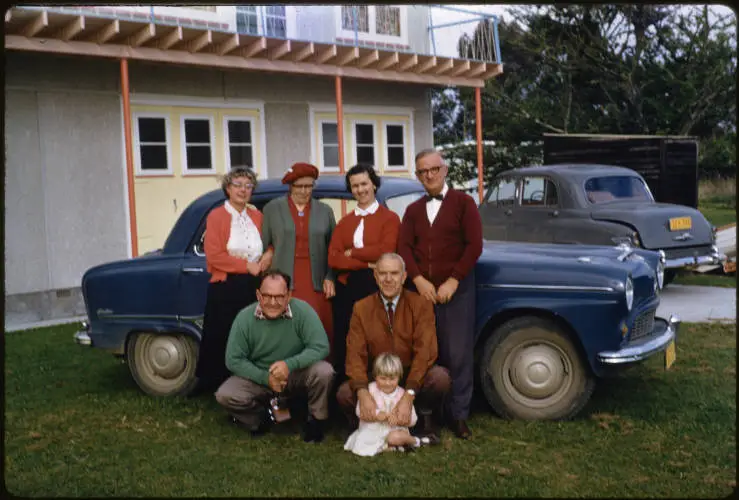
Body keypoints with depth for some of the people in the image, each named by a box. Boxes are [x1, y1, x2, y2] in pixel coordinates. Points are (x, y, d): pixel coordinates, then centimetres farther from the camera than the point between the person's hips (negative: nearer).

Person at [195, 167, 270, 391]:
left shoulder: (257, 216, 12)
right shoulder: (216, 216, -2)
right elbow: (213, 255, -9)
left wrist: (267, 258, -5)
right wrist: (246, 265, -12)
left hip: (253, 287, 4)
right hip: (225, 288, -4)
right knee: (224, 340, 0)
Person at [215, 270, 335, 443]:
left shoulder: (303, 311, -20)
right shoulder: (245, 318, -16)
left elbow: (320, 348, -23)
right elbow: (233, 360, -11)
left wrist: (290, 364, -36)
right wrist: (265, 378, -21)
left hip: (297, 375, -1)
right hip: (258, 378, 1)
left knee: (324, 371, -30)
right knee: (224, 395, -23)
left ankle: (316, 420, -2)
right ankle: (261, 418, 8)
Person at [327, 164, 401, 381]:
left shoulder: (389, 218, 3)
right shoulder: (345, 221, 16)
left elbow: (385, 251, -12)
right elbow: (333, 258, 3)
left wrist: (351, 253, -1)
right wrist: (367, 262, -11)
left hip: (376, 290, -4)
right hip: (346, 290, 4)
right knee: (345, 347, 5)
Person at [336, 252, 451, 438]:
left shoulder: (420, 305, -7)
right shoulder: (361, 308, -1)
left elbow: (424, 351, -17)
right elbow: (355, 354, -9)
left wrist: (408, 396, -31)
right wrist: (363, 393, -29)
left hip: (413, 377, -1)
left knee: (440, 377, -32)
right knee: (344, 394, -27)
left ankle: (424, 418, -2)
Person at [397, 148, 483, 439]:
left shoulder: (463, 203, 3)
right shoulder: (413, 210, 14)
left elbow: (474, 245, -6)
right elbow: (403, 247, 3)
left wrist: (452, 282, -13)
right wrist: (419, 280, -13)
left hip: (456, 289, -3)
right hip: (421, 290, 3)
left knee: (457, 355, -2)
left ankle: (459, 415, 6)